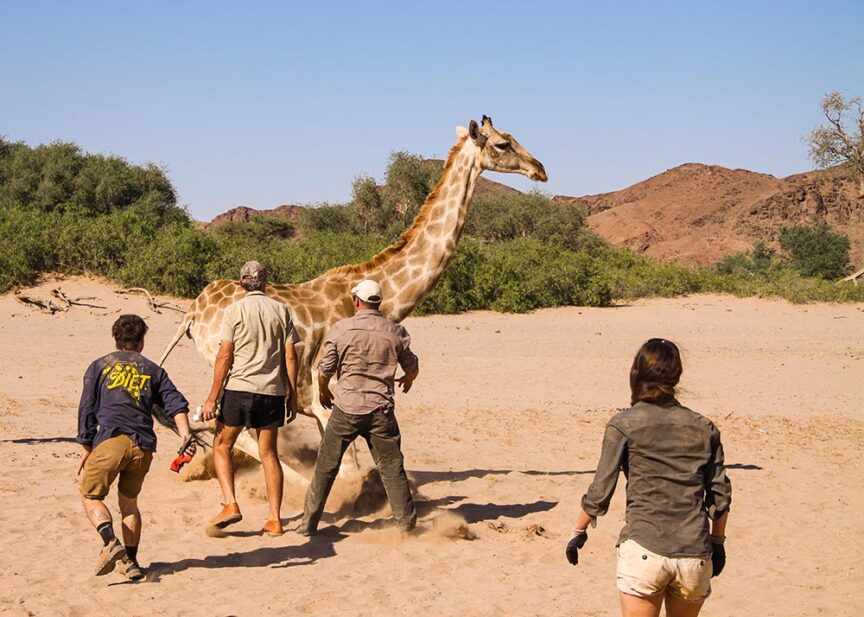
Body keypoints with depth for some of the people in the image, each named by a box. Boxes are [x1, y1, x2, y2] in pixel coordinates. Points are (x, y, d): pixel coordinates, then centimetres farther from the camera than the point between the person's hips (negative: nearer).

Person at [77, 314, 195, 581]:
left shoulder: (99, 366, 17)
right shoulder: (153, 370, 21)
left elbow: (86, 410, 12)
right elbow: (176, 403, 6)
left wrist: (87, 449, 17)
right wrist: (186, 436, -4)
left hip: (112, 439, -3)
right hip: (144, 445, 3)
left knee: (91, 496, 10)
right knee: (129, 502, 19)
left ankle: (111, 542, -15)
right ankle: (131, 561, 12)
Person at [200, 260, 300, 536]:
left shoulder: (234, 311, -4)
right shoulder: (281, 310, 5)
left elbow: (224, 357, -7)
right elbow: (290, 356, 4)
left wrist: (212, 398, -3)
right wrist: (292, 395, 12)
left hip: (239, 388, -3)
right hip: (273, 390, 3)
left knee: (222, 446, 12)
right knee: (269, 454, 10)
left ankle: (230, 504, -4)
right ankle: (275, 519, 9)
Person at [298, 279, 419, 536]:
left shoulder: (341, 328, -4)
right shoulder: (395, 332, 2)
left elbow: (324, 370, -1)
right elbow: (413, 367, 16)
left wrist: (324, 392, 21)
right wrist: (407, 380, 39)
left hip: (346, 408, -1)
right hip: (381, 410, 1)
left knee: (325, 467, 8)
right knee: (392, 469, 9)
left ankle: (309, 523, 12)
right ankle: (407, 523, 12)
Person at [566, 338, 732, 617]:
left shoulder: (624, 425, -2)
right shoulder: (704, 428, 8)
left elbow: (600, 492, -3)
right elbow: (720, 495, 10)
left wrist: (578, 531, 12)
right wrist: (717, 542, 23)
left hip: (644, 551, -3)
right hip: (695, 555, 3)